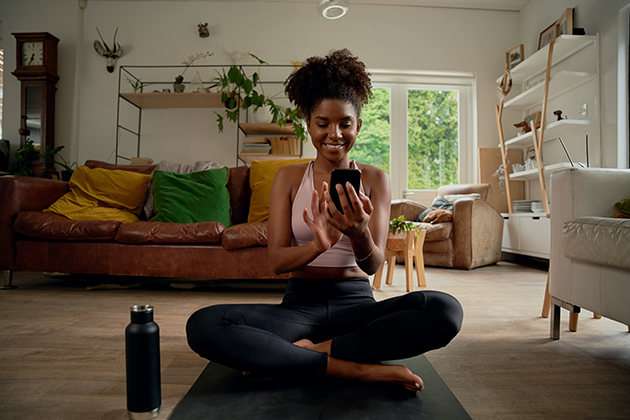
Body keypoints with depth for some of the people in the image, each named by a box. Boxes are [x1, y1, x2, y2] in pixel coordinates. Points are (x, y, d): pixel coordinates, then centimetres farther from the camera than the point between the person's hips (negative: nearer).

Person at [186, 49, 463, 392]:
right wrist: (318, 245, -29)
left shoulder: (374, 179, 5)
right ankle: (354, 368, -22)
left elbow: (374, 265, -6)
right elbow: (276, 260, -6)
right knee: (203, 325, -27)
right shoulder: (288, 178, 5)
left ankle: (310, 352, -18)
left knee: (445, 310, -28)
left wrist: (359, 235, -31)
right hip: (300, 304, 0)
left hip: (357, 303, 1)